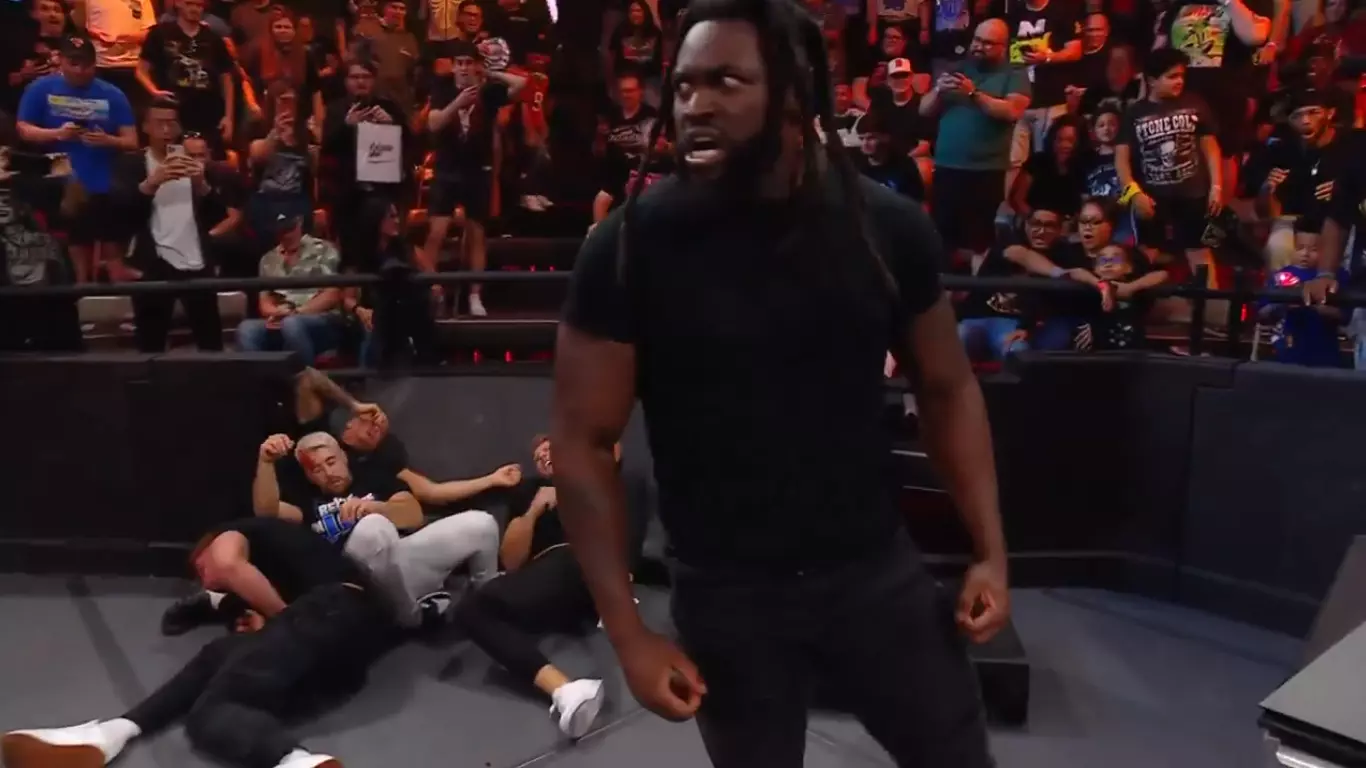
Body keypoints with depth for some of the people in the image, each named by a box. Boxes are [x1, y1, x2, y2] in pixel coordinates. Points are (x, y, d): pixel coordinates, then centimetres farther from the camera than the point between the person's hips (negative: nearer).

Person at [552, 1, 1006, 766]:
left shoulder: (888, 226, -7)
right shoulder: (632, 243, -14)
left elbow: (948, 389, 5)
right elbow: (583, 441, -10)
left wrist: (991, 550, -2)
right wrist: (628, 629, -12)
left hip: (880, 570, 2)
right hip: (725, 595, -1)